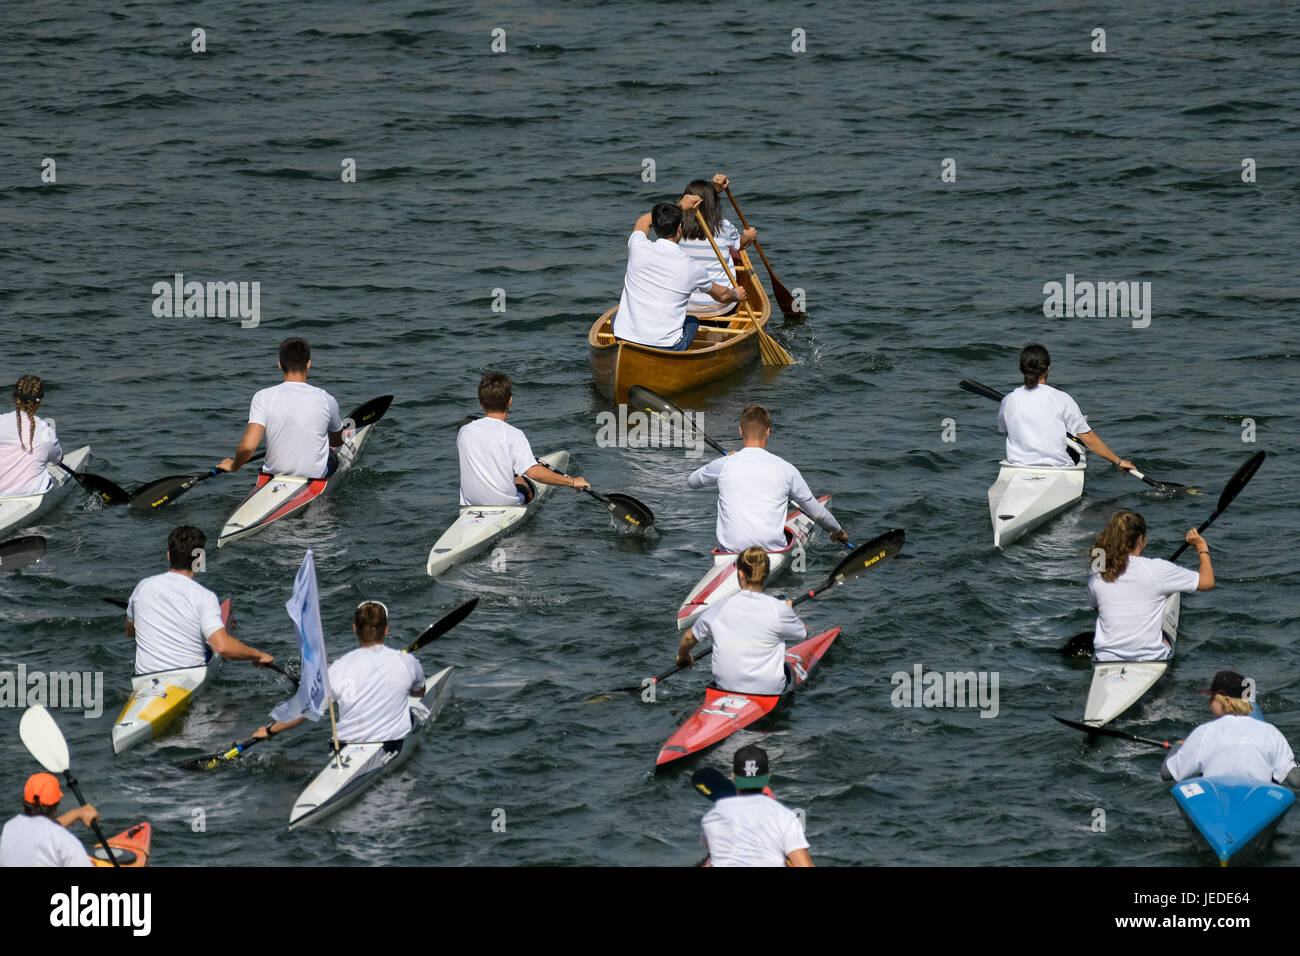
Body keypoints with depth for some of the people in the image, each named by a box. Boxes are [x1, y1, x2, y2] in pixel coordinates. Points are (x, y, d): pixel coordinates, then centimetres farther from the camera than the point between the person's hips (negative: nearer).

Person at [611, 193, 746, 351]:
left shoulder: (638, 248, -4)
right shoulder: (691, 269, -5)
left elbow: (643, 221, 25)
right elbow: (721, 295, 18)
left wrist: (679, 207, 33)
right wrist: (736, 295, 41)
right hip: (666, 347, -1)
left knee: (617, 317, 35)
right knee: (692, 321, 31)